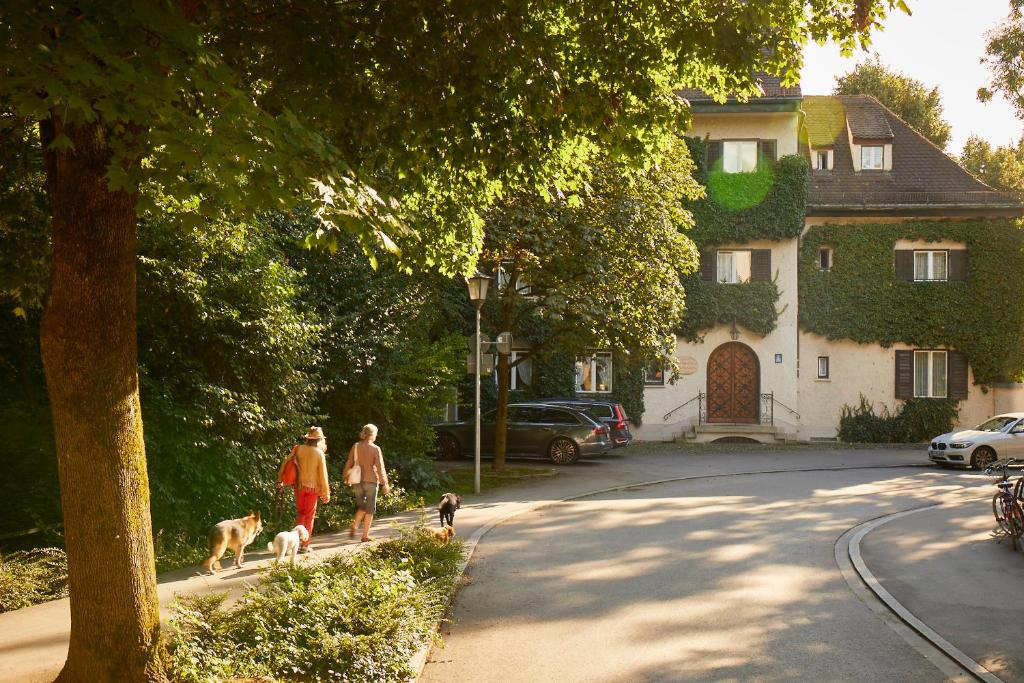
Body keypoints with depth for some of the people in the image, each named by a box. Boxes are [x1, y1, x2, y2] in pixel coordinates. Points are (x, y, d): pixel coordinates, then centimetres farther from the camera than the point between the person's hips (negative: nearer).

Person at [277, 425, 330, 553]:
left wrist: (280, 480, 14)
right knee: (309, 515, 8)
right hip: (313, 487, -2)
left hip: (299, 486, 2)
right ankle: (305, 545, 10)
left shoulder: (298, 449, -5)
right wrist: (326, 493, -2)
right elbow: (323, 475, -9)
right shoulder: (319, 454, -12)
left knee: (300, 512, 18)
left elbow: (285, 463, 1)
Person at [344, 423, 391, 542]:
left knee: (361, 506, 19)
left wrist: (347, 478, 18)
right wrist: (384, 483, -5)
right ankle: (365, 535, 9)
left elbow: (349, 464, 7)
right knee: (370, 509, 8)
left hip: (357, 481, 4)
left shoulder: (355, 446, 1)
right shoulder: (375, 449, -10)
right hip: (371, 481, -4)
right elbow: (380, 468, -10)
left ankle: (354, 526, -3)